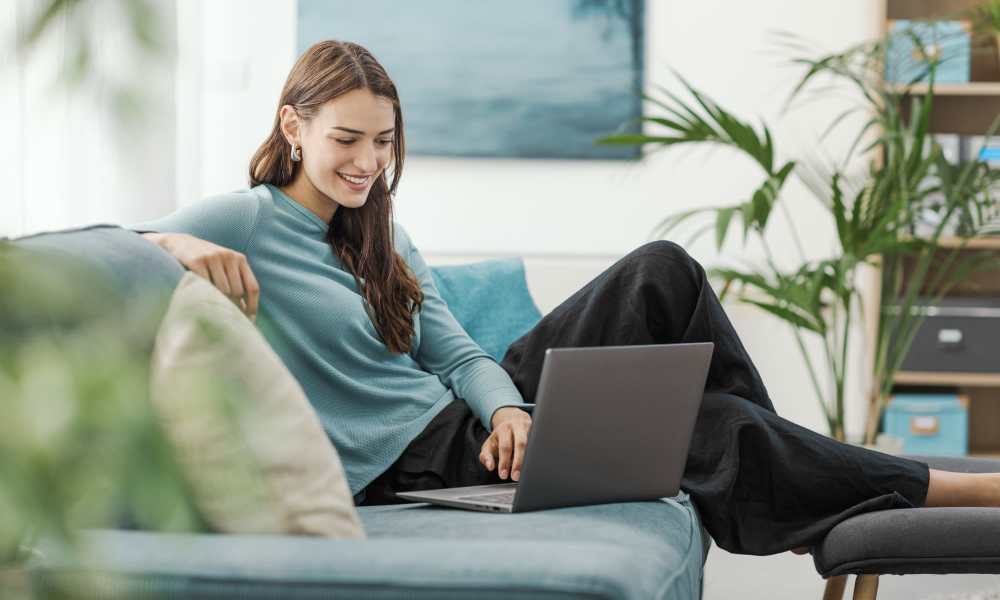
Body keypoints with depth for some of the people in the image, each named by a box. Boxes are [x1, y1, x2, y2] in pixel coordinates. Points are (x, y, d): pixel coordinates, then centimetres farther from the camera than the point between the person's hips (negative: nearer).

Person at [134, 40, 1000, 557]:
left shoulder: (381, 239, 16)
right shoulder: (246, 221, -6)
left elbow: (456, 353, 9)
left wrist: (508, 409, -13)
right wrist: (179, 244, -37)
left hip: (468, 421, 8)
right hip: (409, 464, -8)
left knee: (663, 272, -10)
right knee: (705, 434, -19)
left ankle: (769, 459, -7)